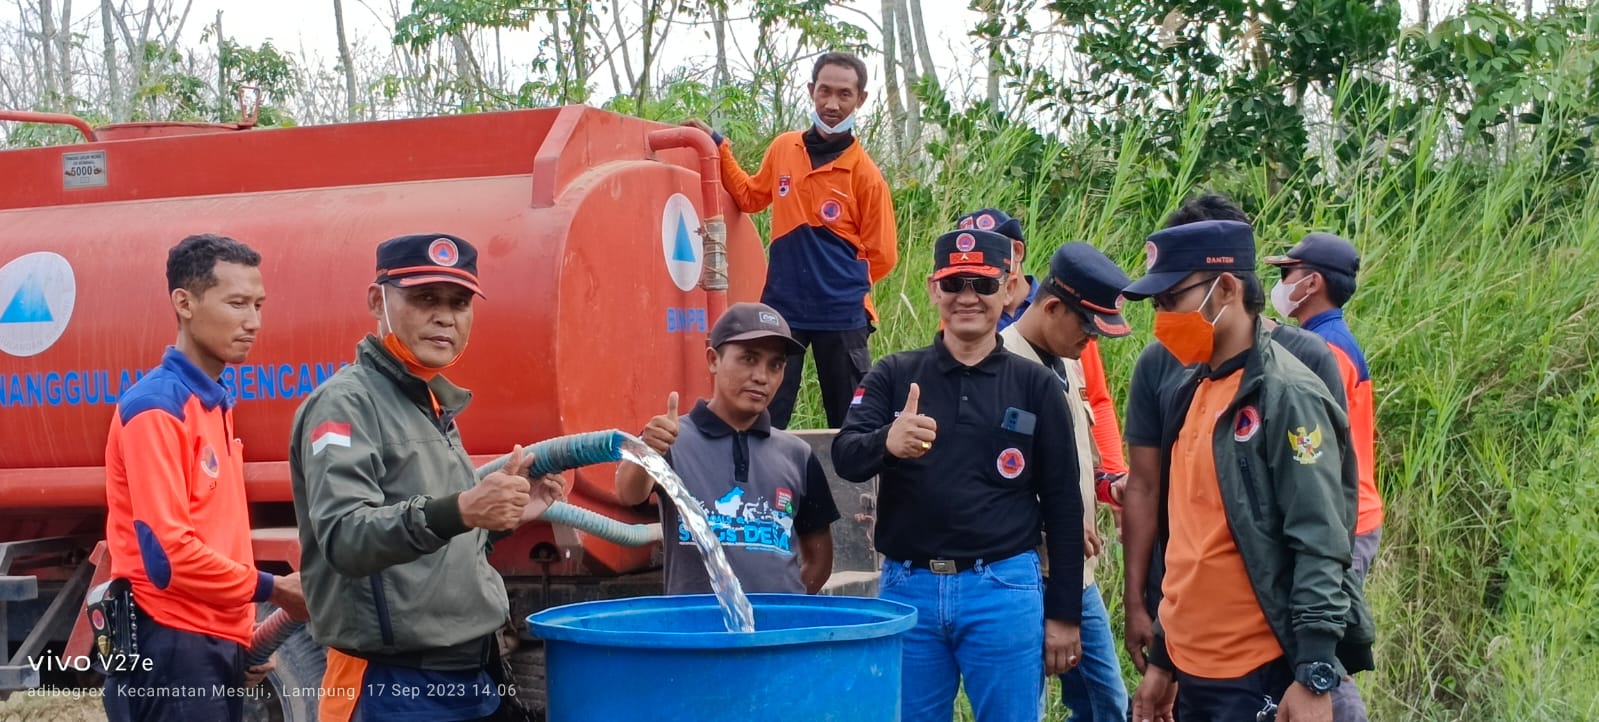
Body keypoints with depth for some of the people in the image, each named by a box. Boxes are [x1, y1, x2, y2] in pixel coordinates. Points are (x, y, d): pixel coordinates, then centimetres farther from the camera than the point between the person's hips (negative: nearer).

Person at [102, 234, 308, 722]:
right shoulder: (158, 407, -12)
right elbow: (167, 552, -18)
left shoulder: (215, 404, 15)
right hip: (173, 647, -9)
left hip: (216, 644, 9)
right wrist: (268, 589, -9)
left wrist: (241, 629, 9)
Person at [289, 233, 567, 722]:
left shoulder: (434, 404, 17)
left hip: (475, 679, 8)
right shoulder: (346, 403, -11)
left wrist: (504, 515, 9)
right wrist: (456, 512, -39)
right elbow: (344, 537, -26)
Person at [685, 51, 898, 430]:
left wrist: (844, 283, 3)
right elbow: (750, 197, 22)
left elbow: (881, 255, -2)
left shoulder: (864, 174, -8)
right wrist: (718, 146, 16)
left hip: (841, 315, -3)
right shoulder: (782, 150, 4)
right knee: (765, 421, 3)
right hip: (781, 308, 3)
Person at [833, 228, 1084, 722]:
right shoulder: (894, 376, 5)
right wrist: (886, 442, -32)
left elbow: (1062, 503, 6)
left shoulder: (1036, 385, 4)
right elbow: (844, 458, -9)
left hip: (1005, 591, -1)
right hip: (907, 588, 1)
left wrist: (1064, 613, 2)